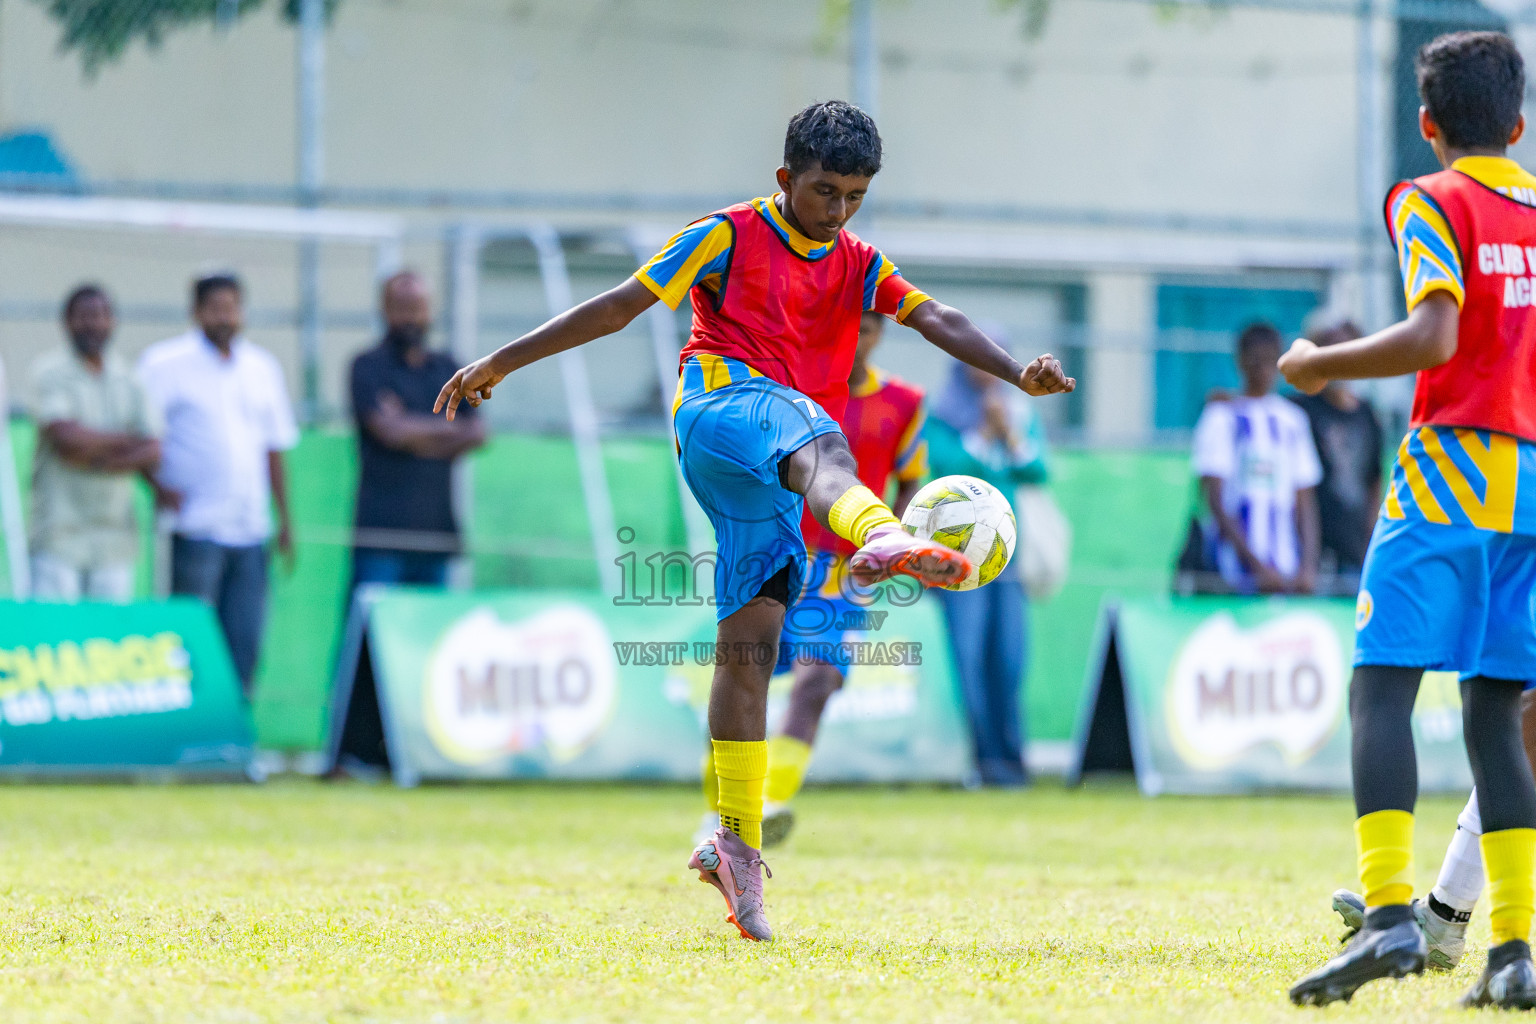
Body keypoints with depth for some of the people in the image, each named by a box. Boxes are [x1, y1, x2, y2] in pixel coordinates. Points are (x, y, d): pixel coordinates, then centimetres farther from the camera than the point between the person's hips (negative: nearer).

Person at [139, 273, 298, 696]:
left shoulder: (263, 368, 15)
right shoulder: (166, 363, -1)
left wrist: (285, 520, 17)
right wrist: (159, 486, -19)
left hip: (250, 530, 5)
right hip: (196, 529, -5)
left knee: (245, 644, 2)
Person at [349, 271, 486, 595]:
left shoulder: (448, 369, 17)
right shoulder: (369, 367, 0)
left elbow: (477, 434, 8)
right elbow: (390, 431, -12)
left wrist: (414, 432, -6)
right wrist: (450, 428, 2)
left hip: (436, 528, 5)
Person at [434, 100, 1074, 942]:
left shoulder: (859, 266, 20)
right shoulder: (728, 237, 8)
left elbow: (937, 320, 4)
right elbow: (621, 306, 7)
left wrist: (1017, 372, -15)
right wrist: (501, 362, 5)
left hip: (774, 480, 6)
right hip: (720, 401, -6)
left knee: (750, 636, 1)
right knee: (821, 446, -38)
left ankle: (736, 842, 3)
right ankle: (881, 537, -75)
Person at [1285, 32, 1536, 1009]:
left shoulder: (1433, 203, -2)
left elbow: (1434, 337, -17)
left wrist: (1322, 365, -4)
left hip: (1451, 468, -6)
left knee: (1381, 687, -8)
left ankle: (1390, 911, -25)